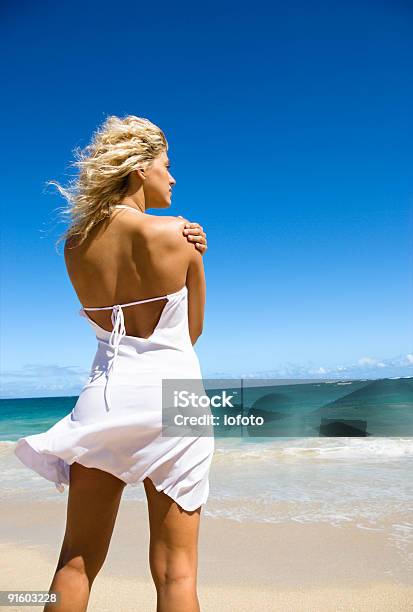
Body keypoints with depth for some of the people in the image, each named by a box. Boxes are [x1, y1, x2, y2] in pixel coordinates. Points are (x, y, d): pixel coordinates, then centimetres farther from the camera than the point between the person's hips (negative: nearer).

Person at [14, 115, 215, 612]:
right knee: (174, 569, 9)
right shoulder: (179, 235, -8)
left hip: (105, 396, 4)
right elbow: (193, 330, 2)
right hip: (169, 394, -3)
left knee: (76, 561, 17)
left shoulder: (74, 243, 3)